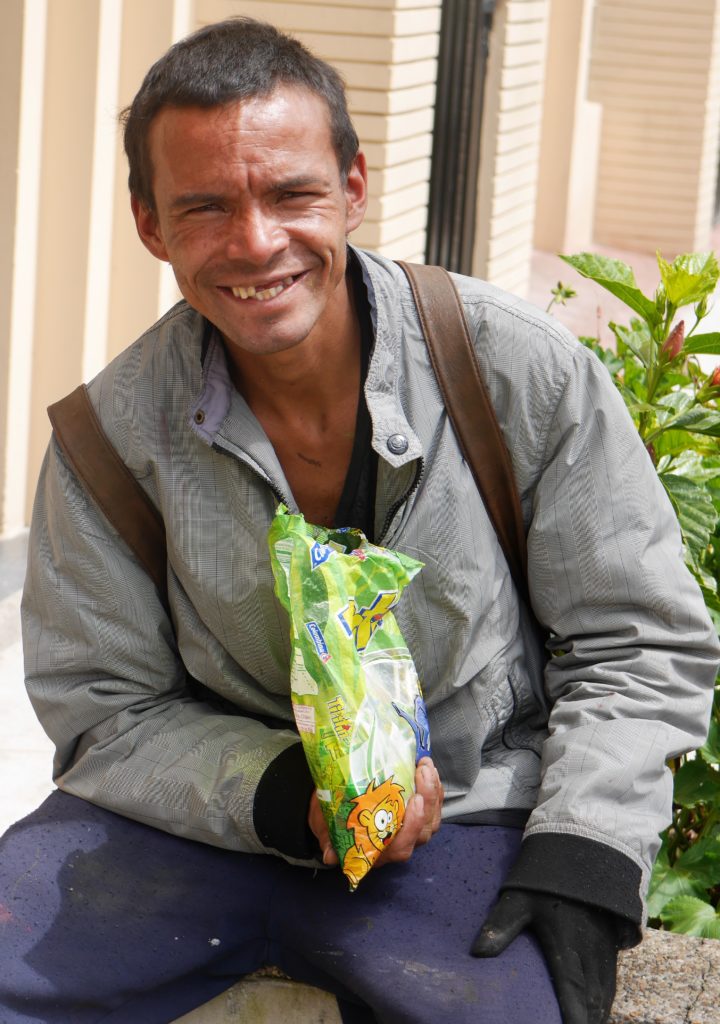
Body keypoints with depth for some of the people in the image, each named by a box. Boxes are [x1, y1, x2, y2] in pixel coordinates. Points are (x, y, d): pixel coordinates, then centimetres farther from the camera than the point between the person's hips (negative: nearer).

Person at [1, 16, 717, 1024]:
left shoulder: (525, 373, -9)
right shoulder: (112, 431, -6)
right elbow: (103, 708, 0)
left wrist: (581, 863, -14)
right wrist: (283, 792, -18)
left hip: (466, 816, -1)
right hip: (203, 814, 1)